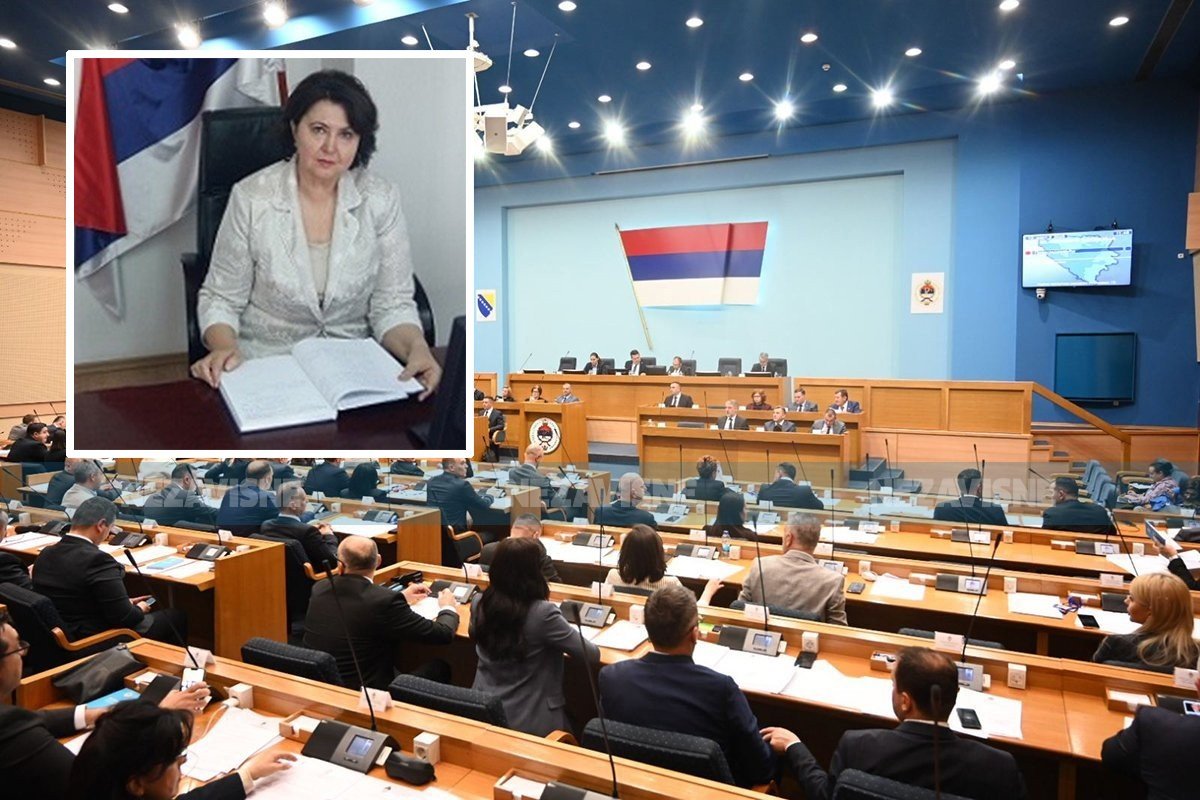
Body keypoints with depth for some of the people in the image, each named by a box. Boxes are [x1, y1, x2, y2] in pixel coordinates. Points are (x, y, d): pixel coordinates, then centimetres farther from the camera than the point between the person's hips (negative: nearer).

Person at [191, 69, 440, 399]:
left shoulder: (381, 200, -3)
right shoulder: (252, 198, -6)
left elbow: (392, 305, -3)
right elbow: (221, 298, 2)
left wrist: (417, 348, -24)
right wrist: (224, 347, -19)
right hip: (264, 363, -1)